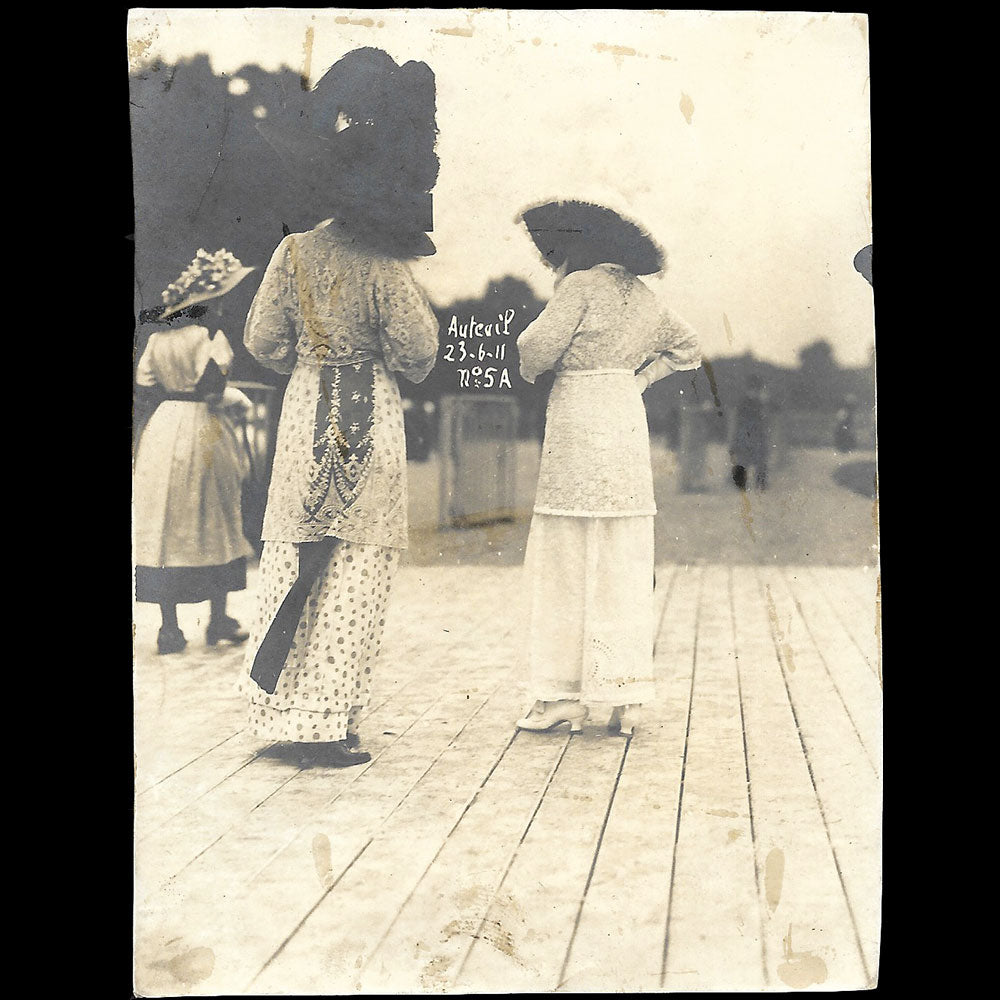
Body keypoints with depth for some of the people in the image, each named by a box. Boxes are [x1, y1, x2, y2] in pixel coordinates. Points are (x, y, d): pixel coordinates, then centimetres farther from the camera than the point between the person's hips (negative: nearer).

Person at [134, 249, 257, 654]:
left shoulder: (157, 339, 6)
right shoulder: (209, 337, -11)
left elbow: (143, 386, 7)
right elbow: (213, 389, -19)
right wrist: (239, 400, 0)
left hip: (162, 431, 5)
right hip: (204, 434, -5)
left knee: (162, 525, 6)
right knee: (215, 525, 9)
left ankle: (169, 628, 7)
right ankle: (218, 620, 16)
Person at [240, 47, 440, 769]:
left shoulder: (294, 252, 0)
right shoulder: (382, 267, -12)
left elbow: (263, 340, 4)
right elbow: (418, 350, -8)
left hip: (304, 413, 5)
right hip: (369, 421, -4)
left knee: (293, 559, 14)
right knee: (355, 573, 1)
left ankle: (277, 704, 19)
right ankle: (327, 726, 5)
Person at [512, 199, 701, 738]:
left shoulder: (581, 285, -7)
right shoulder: (641, 295, 16)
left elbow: (538, 346, -13)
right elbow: (686, 346, 28)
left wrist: (529, 367, 9)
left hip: (579, 419, -7)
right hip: (628, 421, 7)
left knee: (567, 560, -1)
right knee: (624, 564, 7)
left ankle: (565, 693, 3)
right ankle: (625, 696, 9)